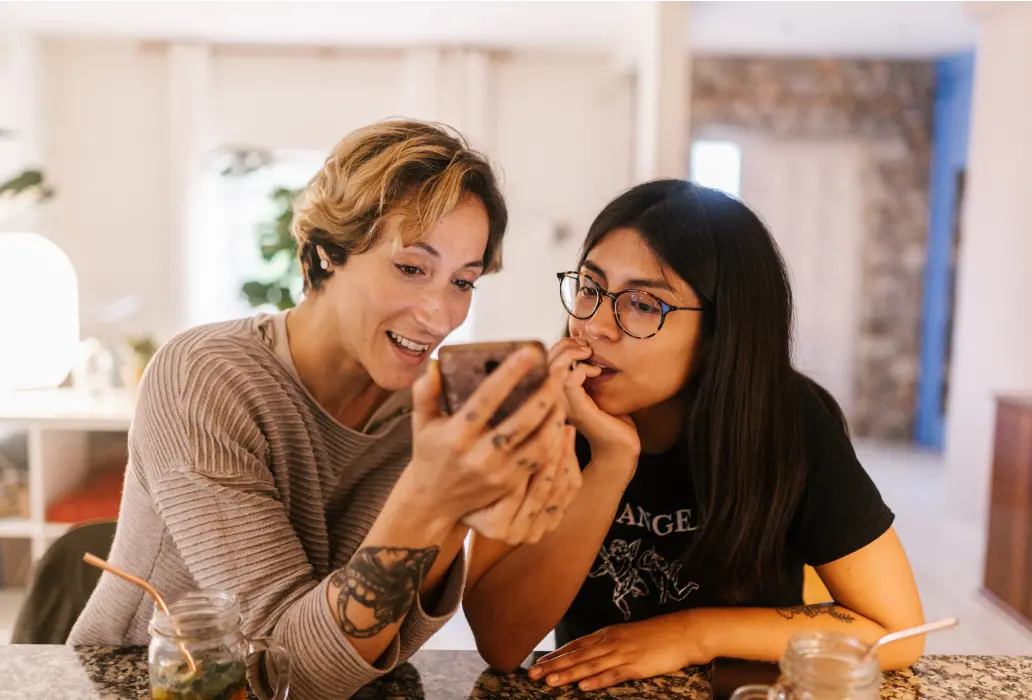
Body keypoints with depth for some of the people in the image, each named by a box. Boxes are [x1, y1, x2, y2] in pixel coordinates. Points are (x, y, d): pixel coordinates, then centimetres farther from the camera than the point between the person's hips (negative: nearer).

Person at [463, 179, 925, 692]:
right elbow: (499, 640, -21)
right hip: (585, 685, 1)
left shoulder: (788, 422, -17)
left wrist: (695, 634, -17)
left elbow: (897, 630, -12)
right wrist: (608, 465, -29)